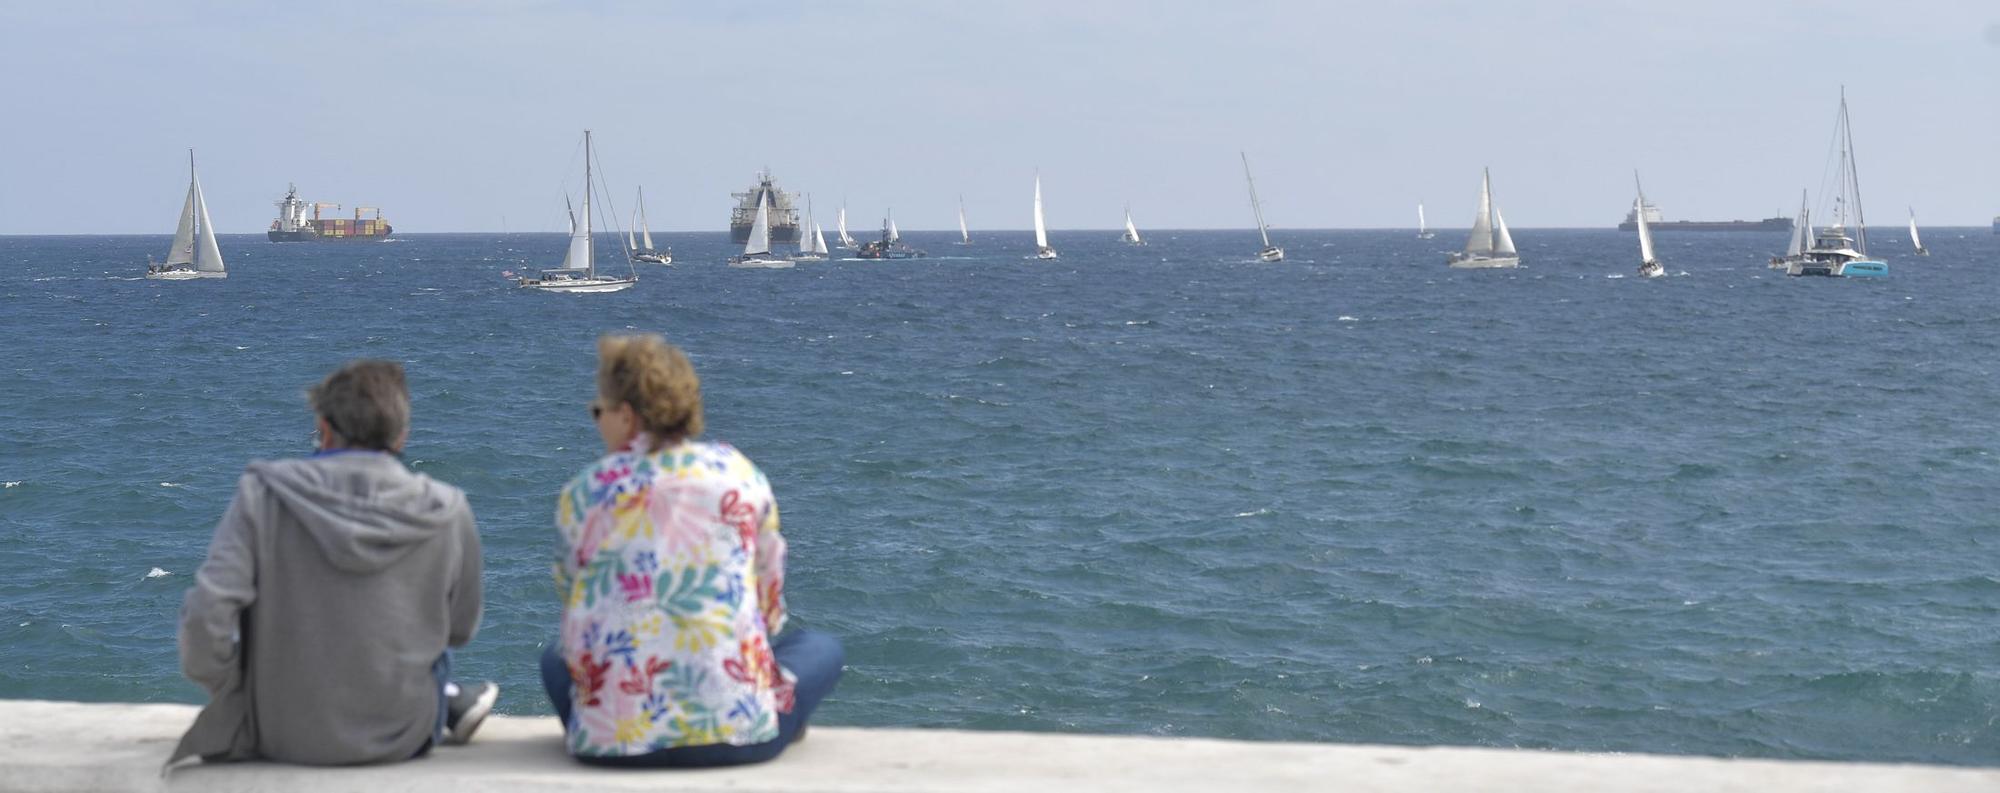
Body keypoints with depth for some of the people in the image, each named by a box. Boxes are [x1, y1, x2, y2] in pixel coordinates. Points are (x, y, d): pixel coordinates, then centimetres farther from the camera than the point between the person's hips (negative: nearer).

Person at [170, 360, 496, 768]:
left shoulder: (263, 494, -12)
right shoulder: (446, 512, -9)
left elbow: (206, 614, -18)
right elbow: (460, 629, 3)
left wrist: (223, 690, 0)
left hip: (284, 737, -1)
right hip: (401, 739, 1)